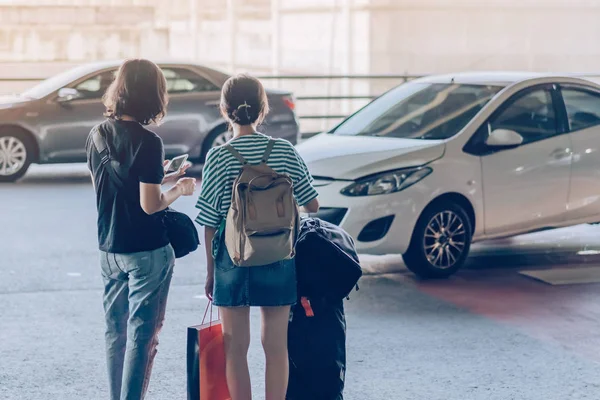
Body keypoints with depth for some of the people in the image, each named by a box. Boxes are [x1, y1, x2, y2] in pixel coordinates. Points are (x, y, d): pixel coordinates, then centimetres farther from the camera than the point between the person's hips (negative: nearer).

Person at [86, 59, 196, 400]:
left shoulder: (98, 135, 3)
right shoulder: (148, 142, -18)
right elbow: (150, 204, -20)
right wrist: (179, 190, -2)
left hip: (110, 249, 7)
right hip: (146, 252, -7)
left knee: (116, 332, 16)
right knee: (142, 335, 1)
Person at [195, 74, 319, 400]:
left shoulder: (218, 157, -8)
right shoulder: (285, 151, -2)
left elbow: (210, 223, -5)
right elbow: (312, 206, 4)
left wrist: (210, 272, 5)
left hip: (233, 259, -2)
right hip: (278, 260, 2)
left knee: (236, 348, 8)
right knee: (276, 346, 10)